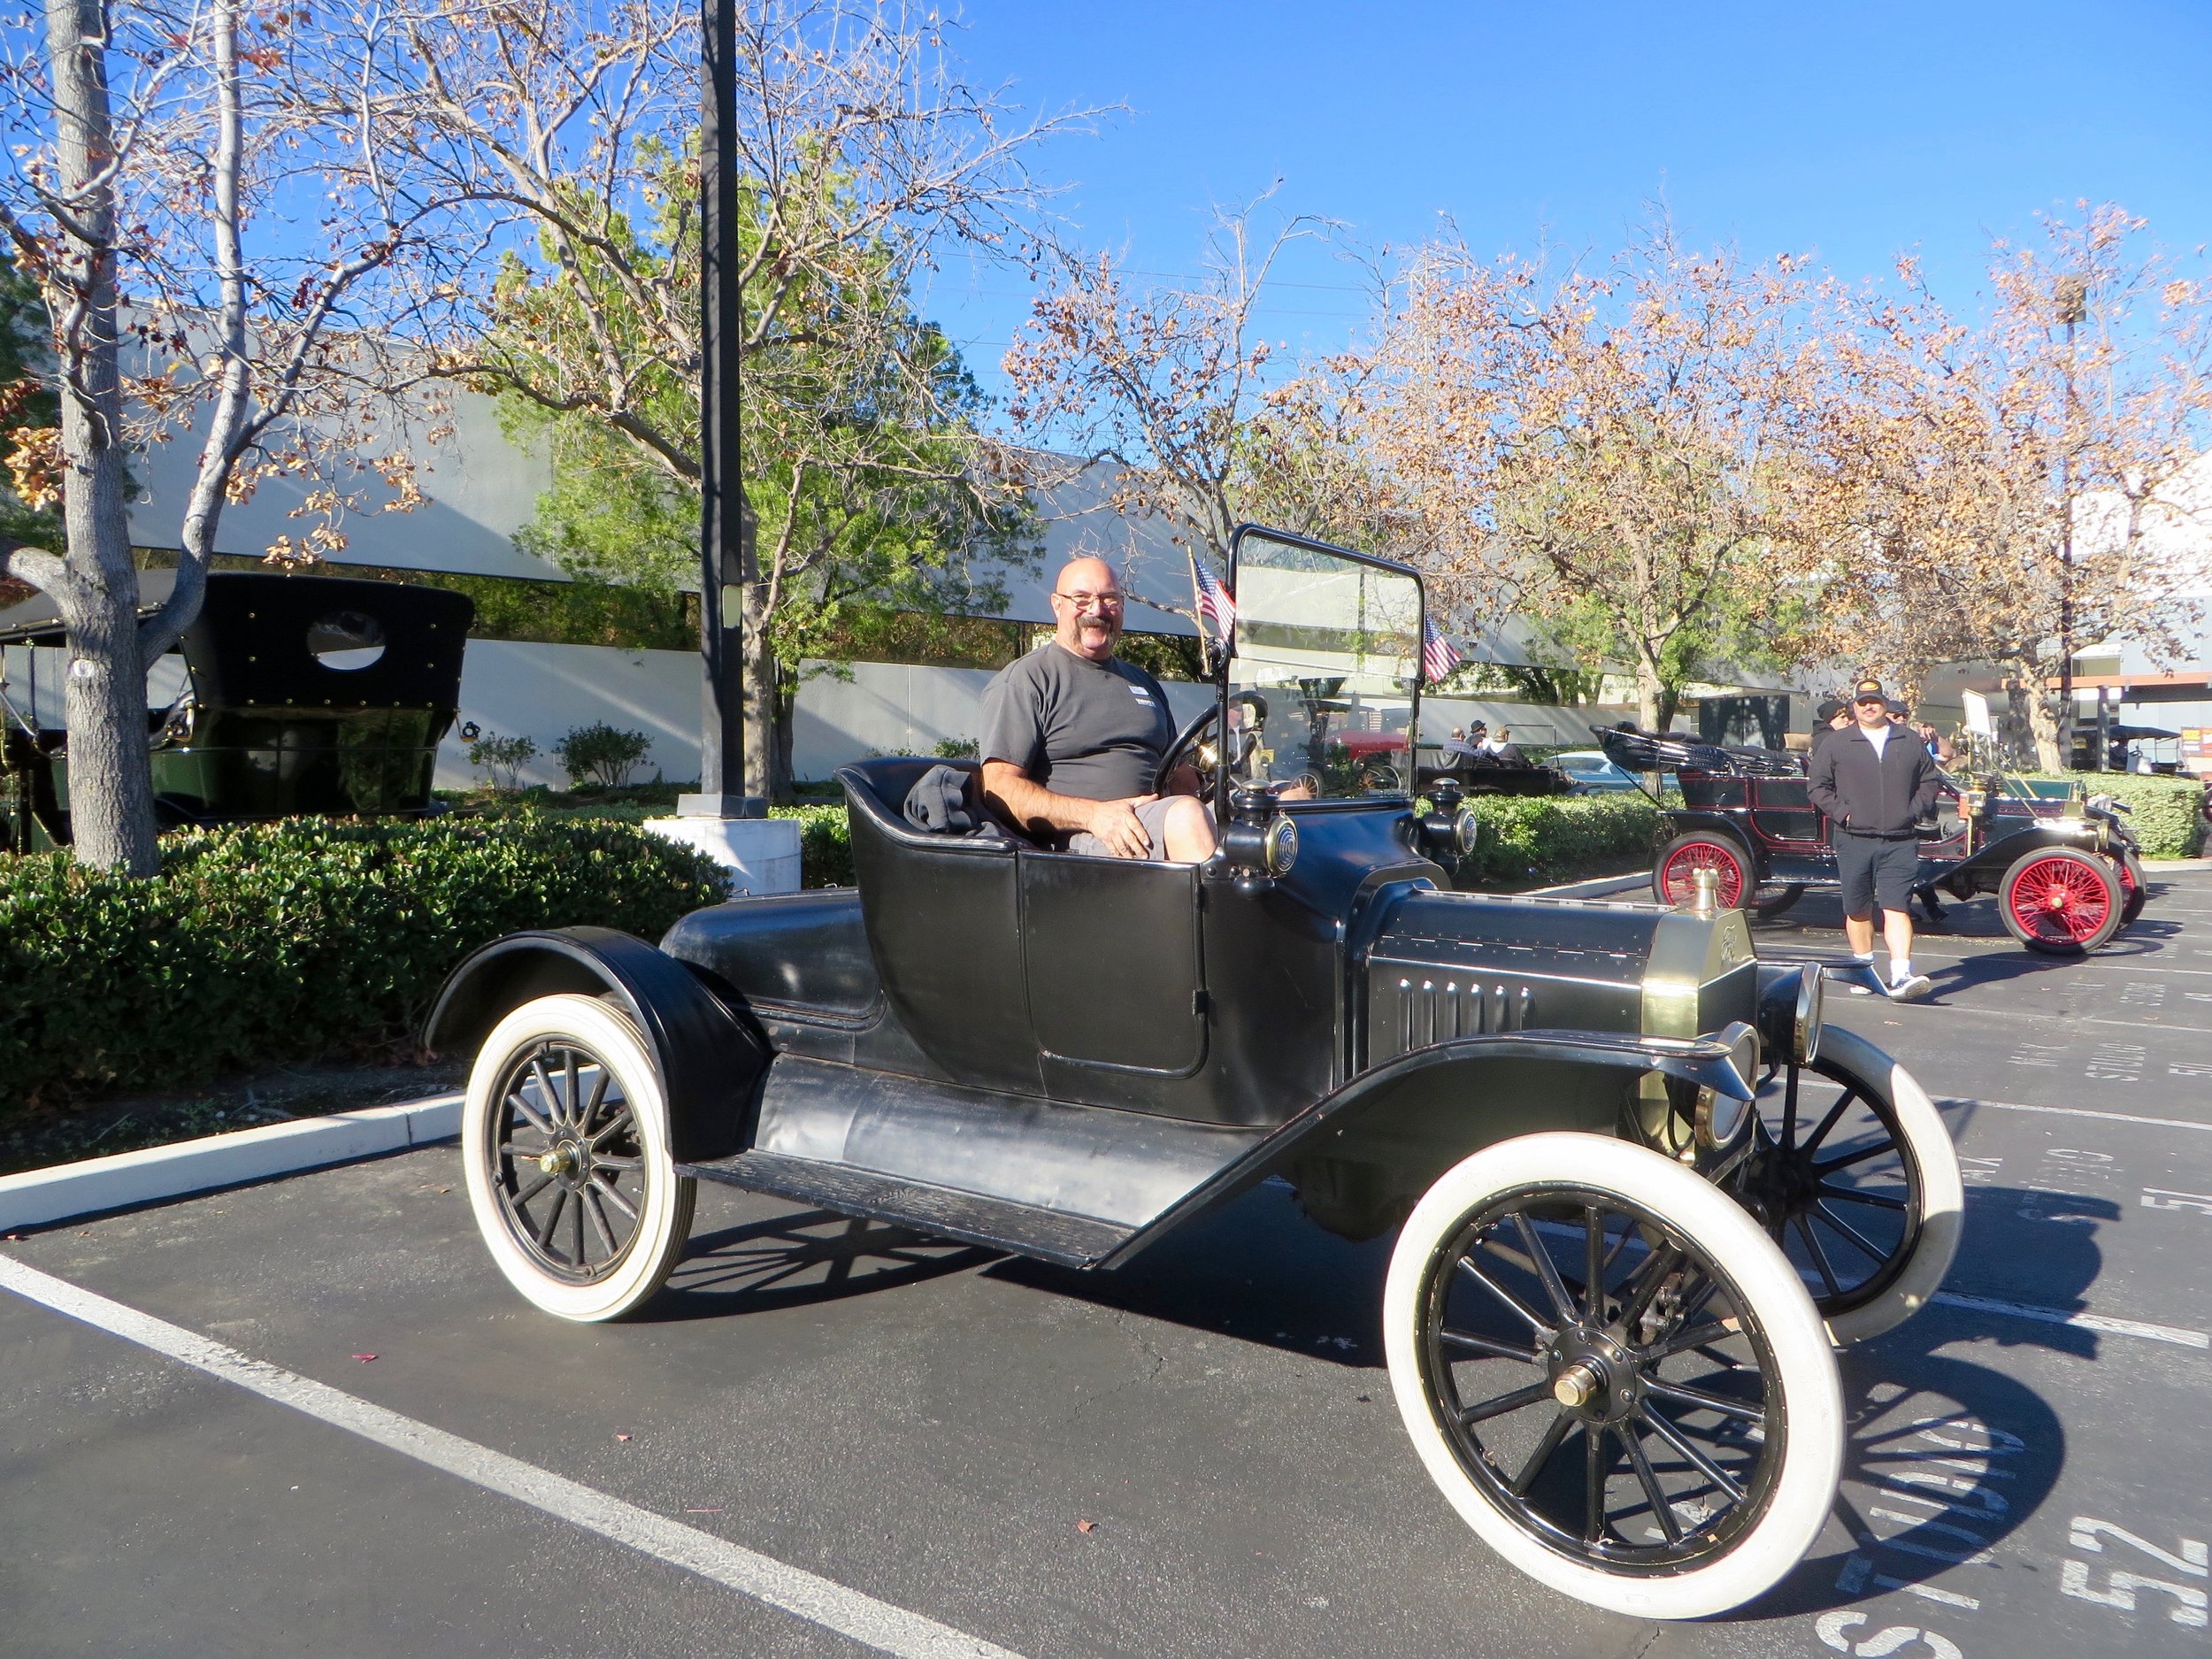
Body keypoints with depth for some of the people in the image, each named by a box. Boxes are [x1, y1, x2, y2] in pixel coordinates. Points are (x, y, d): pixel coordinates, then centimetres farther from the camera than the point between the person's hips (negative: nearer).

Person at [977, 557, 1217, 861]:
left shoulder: (1143, 682, 29)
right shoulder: (1023, 679, 5)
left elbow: (1179, 773, 29)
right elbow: (999, 788, -6)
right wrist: (1094, 813, -19)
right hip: (1070, 840, -7)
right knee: (1187, 814, -33)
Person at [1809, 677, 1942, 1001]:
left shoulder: (1910, 744, 11)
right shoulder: (1836, 745, 6)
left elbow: (1931, 781, 17)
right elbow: (1819, 787, 6)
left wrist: (1914, 811, 3)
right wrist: (1842, 812, -6)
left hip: (1899, 843, 0)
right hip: (1853, 842, 0)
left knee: (1896, 908, -9)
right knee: (1858, 910, 9)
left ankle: (1901, 976, -16)